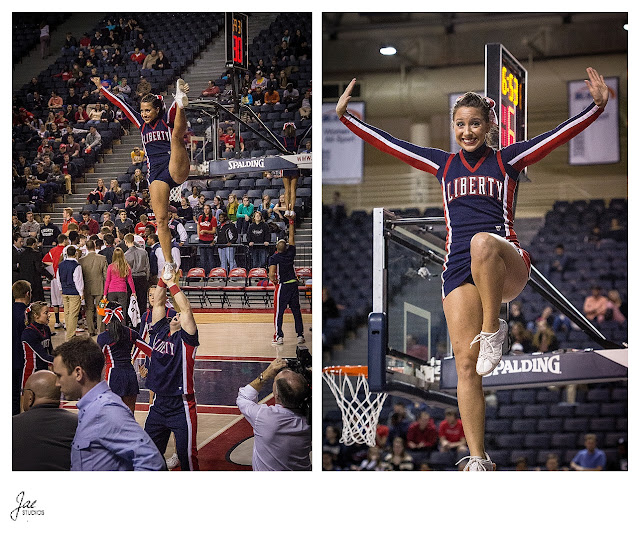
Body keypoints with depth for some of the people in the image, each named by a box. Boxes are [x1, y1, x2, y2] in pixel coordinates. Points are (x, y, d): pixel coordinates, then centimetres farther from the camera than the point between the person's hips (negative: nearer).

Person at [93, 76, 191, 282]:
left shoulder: (167, 119, 6)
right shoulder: (141, 123, 20)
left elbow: (173, 108, -16)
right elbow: (121, 105, 22)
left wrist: (180, 101, -37)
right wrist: (102, 88, 22)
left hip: (177, 170, -4)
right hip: (156, 174, 4)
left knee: (177, 134, -27)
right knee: (161, 220, -5)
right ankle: (169, 264, 0)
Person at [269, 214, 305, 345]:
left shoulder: (274, 258, -13)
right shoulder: (291, 253, -2)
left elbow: (271, 275, -23)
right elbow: (292, 237, 11)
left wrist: (275, 281, -2)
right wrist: (291, 222, 16)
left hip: (282, 286, -4)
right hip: (294, 284, 4)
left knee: (278, 312, 3)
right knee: (296, 311, 9)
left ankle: (279, 336, 1)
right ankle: (300, 335, 10)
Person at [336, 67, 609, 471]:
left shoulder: (507, 159, 10)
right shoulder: (444, 164, 20)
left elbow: (561, 134, 2)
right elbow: (388, 143, 24)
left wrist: (598, 105, -10)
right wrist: (346, 116, 23)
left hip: (507, 267, -3)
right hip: (459, 271, 3)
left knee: (483, 242, -40)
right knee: (466, 362, -10)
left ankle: (493, 329, -24)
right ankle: (478, 460, -7)